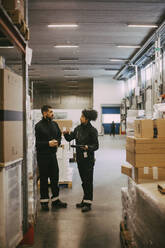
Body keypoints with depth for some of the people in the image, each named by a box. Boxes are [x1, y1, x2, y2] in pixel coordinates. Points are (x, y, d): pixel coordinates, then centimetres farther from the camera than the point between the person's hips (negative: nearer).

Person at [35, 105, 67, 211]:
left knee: (55, 178, 10)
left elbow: (59, 136, 18)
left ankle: (55, 200, 22)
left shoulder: (54, 124, 10)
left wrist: (57, 142, -3)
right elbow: (36, 142, -13)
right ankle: (44, 201, 14)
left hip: (53, 154, 6)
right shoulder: (38, 126, -10)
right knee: (44, 179, 4)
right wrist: (48, 143, -20)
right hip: (43, 156, -6)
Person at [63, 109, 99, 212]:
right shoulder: (78, 128, 8)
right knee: (83, 180, 15)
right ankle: (85, 200, 25)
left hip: (88, 158, -7)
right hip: (79, 157, 7)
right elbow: (69, 138, 10)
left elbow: (96, 146, -11)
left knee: (88, 181, -2)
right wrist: (66, 134, -10)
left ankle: (88, 203, 3)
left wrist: (88, 147, -28)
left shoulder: (92, 130, -11)